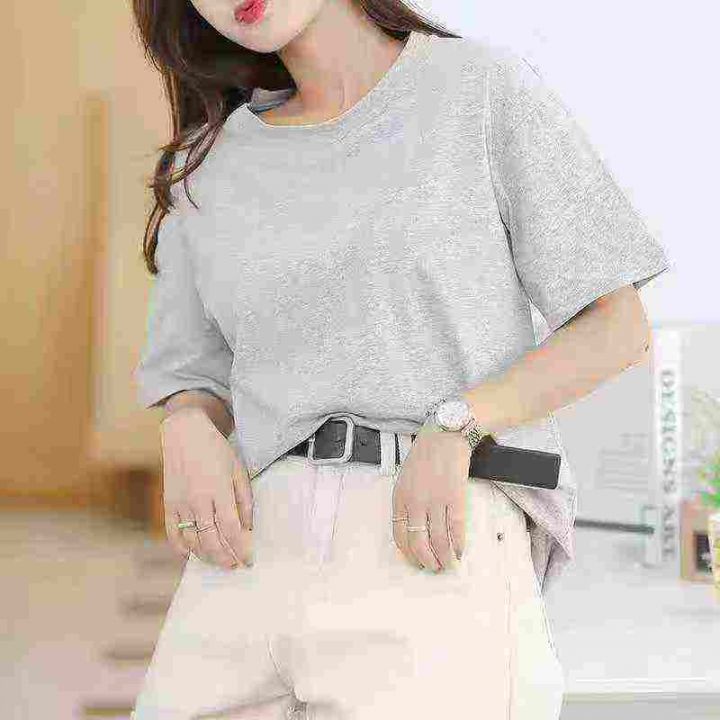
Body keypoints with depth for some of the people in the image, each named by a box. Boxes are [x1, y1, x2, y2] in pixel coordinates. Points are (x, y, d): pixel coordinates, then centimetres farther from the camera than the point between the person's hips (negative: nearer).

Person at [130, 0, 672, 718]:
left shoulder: (484, 85, 7)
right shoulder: (209, 166, 18)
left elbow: (619, 330, 6)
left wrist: (451, 432, -11)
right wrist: (188, 435, -2)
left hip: (437, 560, -4)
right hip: (254, 563, 4)